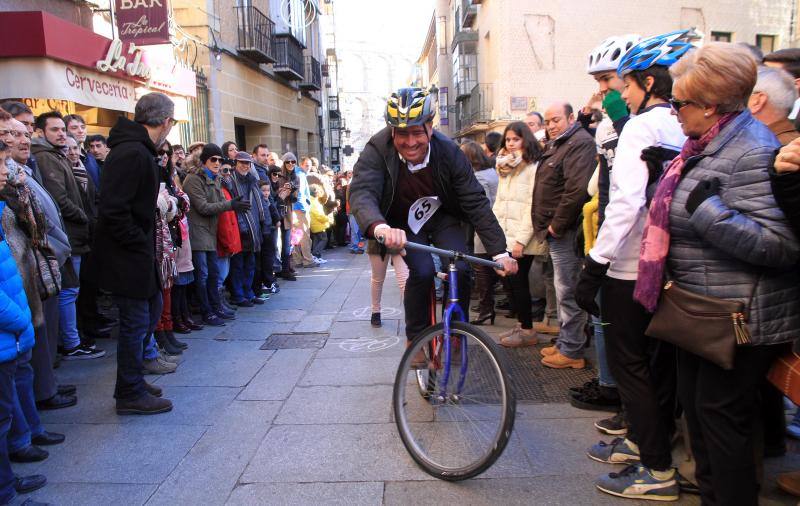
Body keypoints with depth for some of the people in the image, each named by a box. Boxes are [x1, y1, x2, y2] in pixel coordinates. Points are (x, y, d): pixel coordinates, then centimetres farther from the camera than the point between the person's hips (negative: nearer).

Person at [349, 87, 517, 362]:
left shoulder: (449, 152, -22)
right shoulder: (377, 151, -26)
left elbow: (476, 202, -21)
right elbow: (361, 193, -40)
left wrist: (500, 252, -27)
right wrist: (379, 227, -63)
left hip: (440, 218, 2)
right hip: (402, 224, -1)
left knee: (461, 269, -20)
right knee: (422, 271, -25)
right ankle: (415, 339, -3)